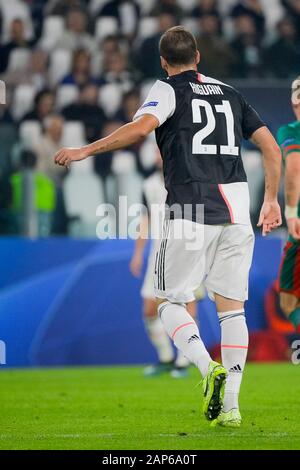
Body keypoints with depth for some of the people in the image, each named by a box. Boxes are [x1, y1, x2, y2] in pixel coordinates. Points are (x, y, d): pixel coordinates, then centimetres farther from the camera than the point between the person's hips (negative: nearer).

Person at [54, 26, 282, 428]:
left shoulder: (169, 90, 3)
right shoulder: (229, 94, 19)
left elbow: (141, 127, -17)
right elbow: (271, 147, 17)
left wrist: (86, 151, -12)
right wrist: (271, 200, 26)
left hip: (190, 212, -4)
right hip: (236, 212, 5)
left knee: (171, 301, 5)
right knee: (231, 306, 7)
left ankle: (209, 368, -21)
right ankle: (231, 405, 1)